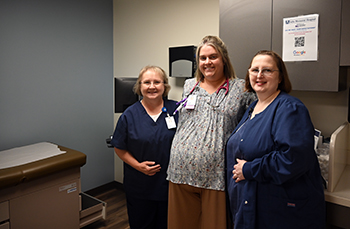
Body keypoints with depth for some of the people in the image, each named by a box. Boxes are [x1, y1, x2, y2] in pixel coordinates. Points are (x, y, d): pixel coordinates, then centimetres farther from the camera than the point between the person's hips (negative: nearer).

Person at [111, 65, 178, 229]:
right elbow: (119, 148, 0)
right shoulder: (129, 115, -4)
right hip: (139, 186, 0)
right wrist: (138, 165, -12)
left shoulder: (176, 110, -3)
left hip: (169, 183, 1)